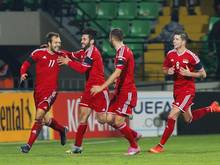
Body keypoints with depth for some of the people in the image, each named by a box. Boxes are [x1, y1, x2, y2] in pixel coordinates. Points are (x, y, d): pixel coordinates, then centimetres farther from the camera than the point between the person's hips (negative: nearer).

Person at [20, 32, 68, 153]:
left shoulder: (60, 55, 1)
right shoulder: (39, 53, -1)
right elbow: (26, 64, 6)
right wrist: (23, 73, -10)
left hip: (50, 91, -2)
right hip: (38, 91, 2)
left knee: (39, 117, -17)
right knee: (45, 120, 10)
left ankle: (29, 144, -12)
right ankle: (62, 130, 40)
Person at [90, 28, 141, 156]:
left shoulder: (122, 52, -17)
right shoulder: (124, 51, 13)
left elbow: (117, 73, -27)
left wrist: (101, 87, -29)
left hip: (127, 92, -9)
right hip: (120, 91, 9)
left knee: (118, 121, -12)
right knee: (109, 119, 4)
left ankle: (134, 146, 2)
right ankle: (134, 135, 18)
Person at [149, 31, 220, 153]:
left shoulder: (191, 56, -14)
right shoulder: (170, 54, 1)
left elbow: (203, 74, -7)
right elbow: (165, 69, 16)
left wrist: (189, 73, -22)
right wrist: (168, 71, -7)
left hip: (187, 90, -7)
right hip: (177, 90, 7)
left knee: (172, 116, -15)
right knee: (189, 119, 19)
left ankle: (161, 146, -8)